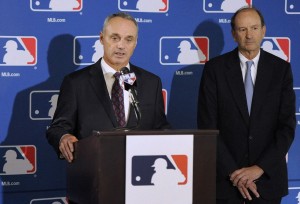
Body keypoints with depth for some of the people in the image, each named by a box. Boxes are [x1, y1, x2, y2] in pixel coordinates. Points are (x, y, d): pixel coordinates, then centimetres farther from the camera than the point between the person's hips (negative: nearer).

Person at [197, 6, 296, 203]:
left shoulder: (281, 68, 2)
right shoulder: (215, 68, -2)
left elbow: (288, 126, -3)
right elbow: (207, 126, -5)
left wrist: (260, 168, -12)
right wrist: (232, 171, -11)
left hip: (268, 175, 1)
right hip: (225, 176, -1)